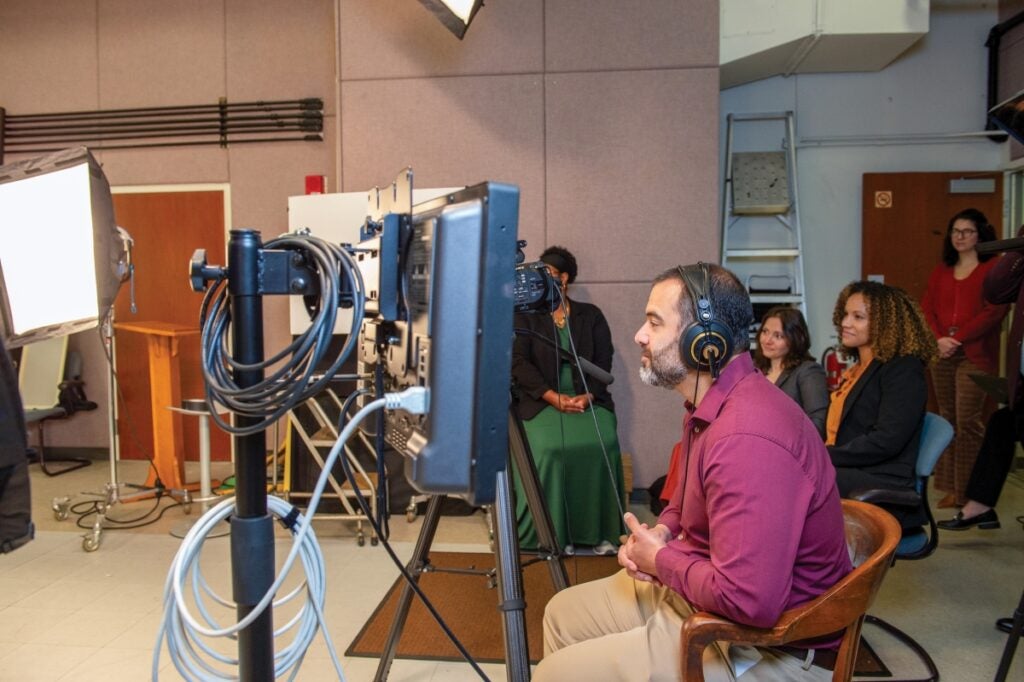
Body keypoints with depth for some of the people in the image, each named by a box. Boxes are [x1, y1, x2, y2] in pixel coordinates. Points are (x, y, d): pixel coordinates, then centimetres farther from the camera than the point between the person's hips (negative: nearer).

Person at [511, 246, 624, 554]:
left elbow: (604, 361, 4)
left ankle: (601, 530, -11)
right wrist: (554, 398, -16)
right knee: (549, 448, -30)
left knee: (602, 445, -26)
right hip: (542, 400, -1)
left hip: (588, 398, 1)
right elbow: (519, 362, -3)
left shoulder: (591, 314, 12)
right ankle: (556, 531, -15)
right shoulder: (525, 316, 8)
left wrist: (587, 396, -14)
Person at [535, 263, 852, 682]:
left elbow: (749, 600, -36)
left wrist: (660, 560, -18)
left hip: (767, 645, -10)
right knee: (563, 613, 18)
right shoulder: (709, 405, 4)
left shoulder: (746, 438, -32)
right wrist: (662, 533, -3)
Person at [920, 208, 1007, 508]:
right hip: (942, 354, 5)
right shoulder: (941, 271, 18)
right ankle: (951, 488, 14)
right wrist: (938, 339, -8)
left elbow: (994, 311, -10)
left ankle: (971, 493, -2)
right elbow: (926, 309, 9)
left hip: (975, 355, -5)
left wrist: (958, 339, -14)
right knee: (948, 420, 7)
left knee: (968, 421, -9)